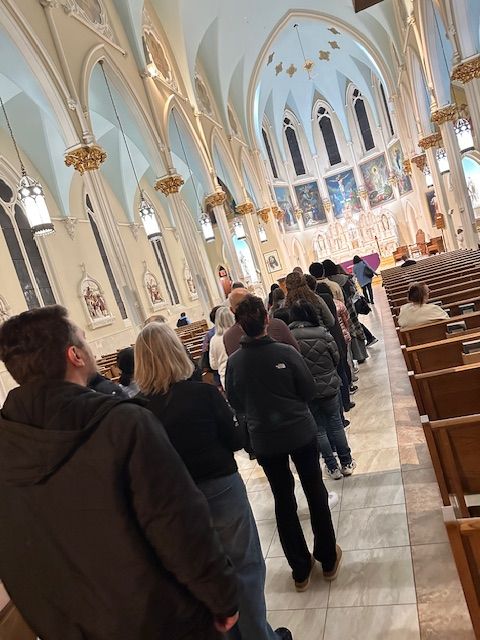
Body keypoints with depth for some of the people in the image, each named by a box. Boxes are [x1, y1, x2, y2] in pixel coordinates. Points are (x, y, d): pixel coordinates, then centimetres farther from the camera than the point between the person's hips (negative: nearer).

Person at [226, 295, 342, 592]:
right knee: (316, 493, 17)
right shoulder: (286, 352, -19)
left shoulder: (234, 362, -13)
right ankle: (328, 559, 34)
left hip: (265, 440, 2)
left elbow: (236, 404, -1)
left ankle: (301, 570, 29)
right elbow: (310, 391, -10)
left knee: (283, 500, 16)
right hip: (301, 432, -1)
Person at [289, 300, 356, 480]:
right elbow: (336, 358, -3)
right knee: (336, 424, 17)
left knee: (319, 430, 13)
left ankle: (333, 467, 22)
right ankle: (346, 463, 27)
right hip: (329, 387, 1)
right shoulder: (322, 332, -13)